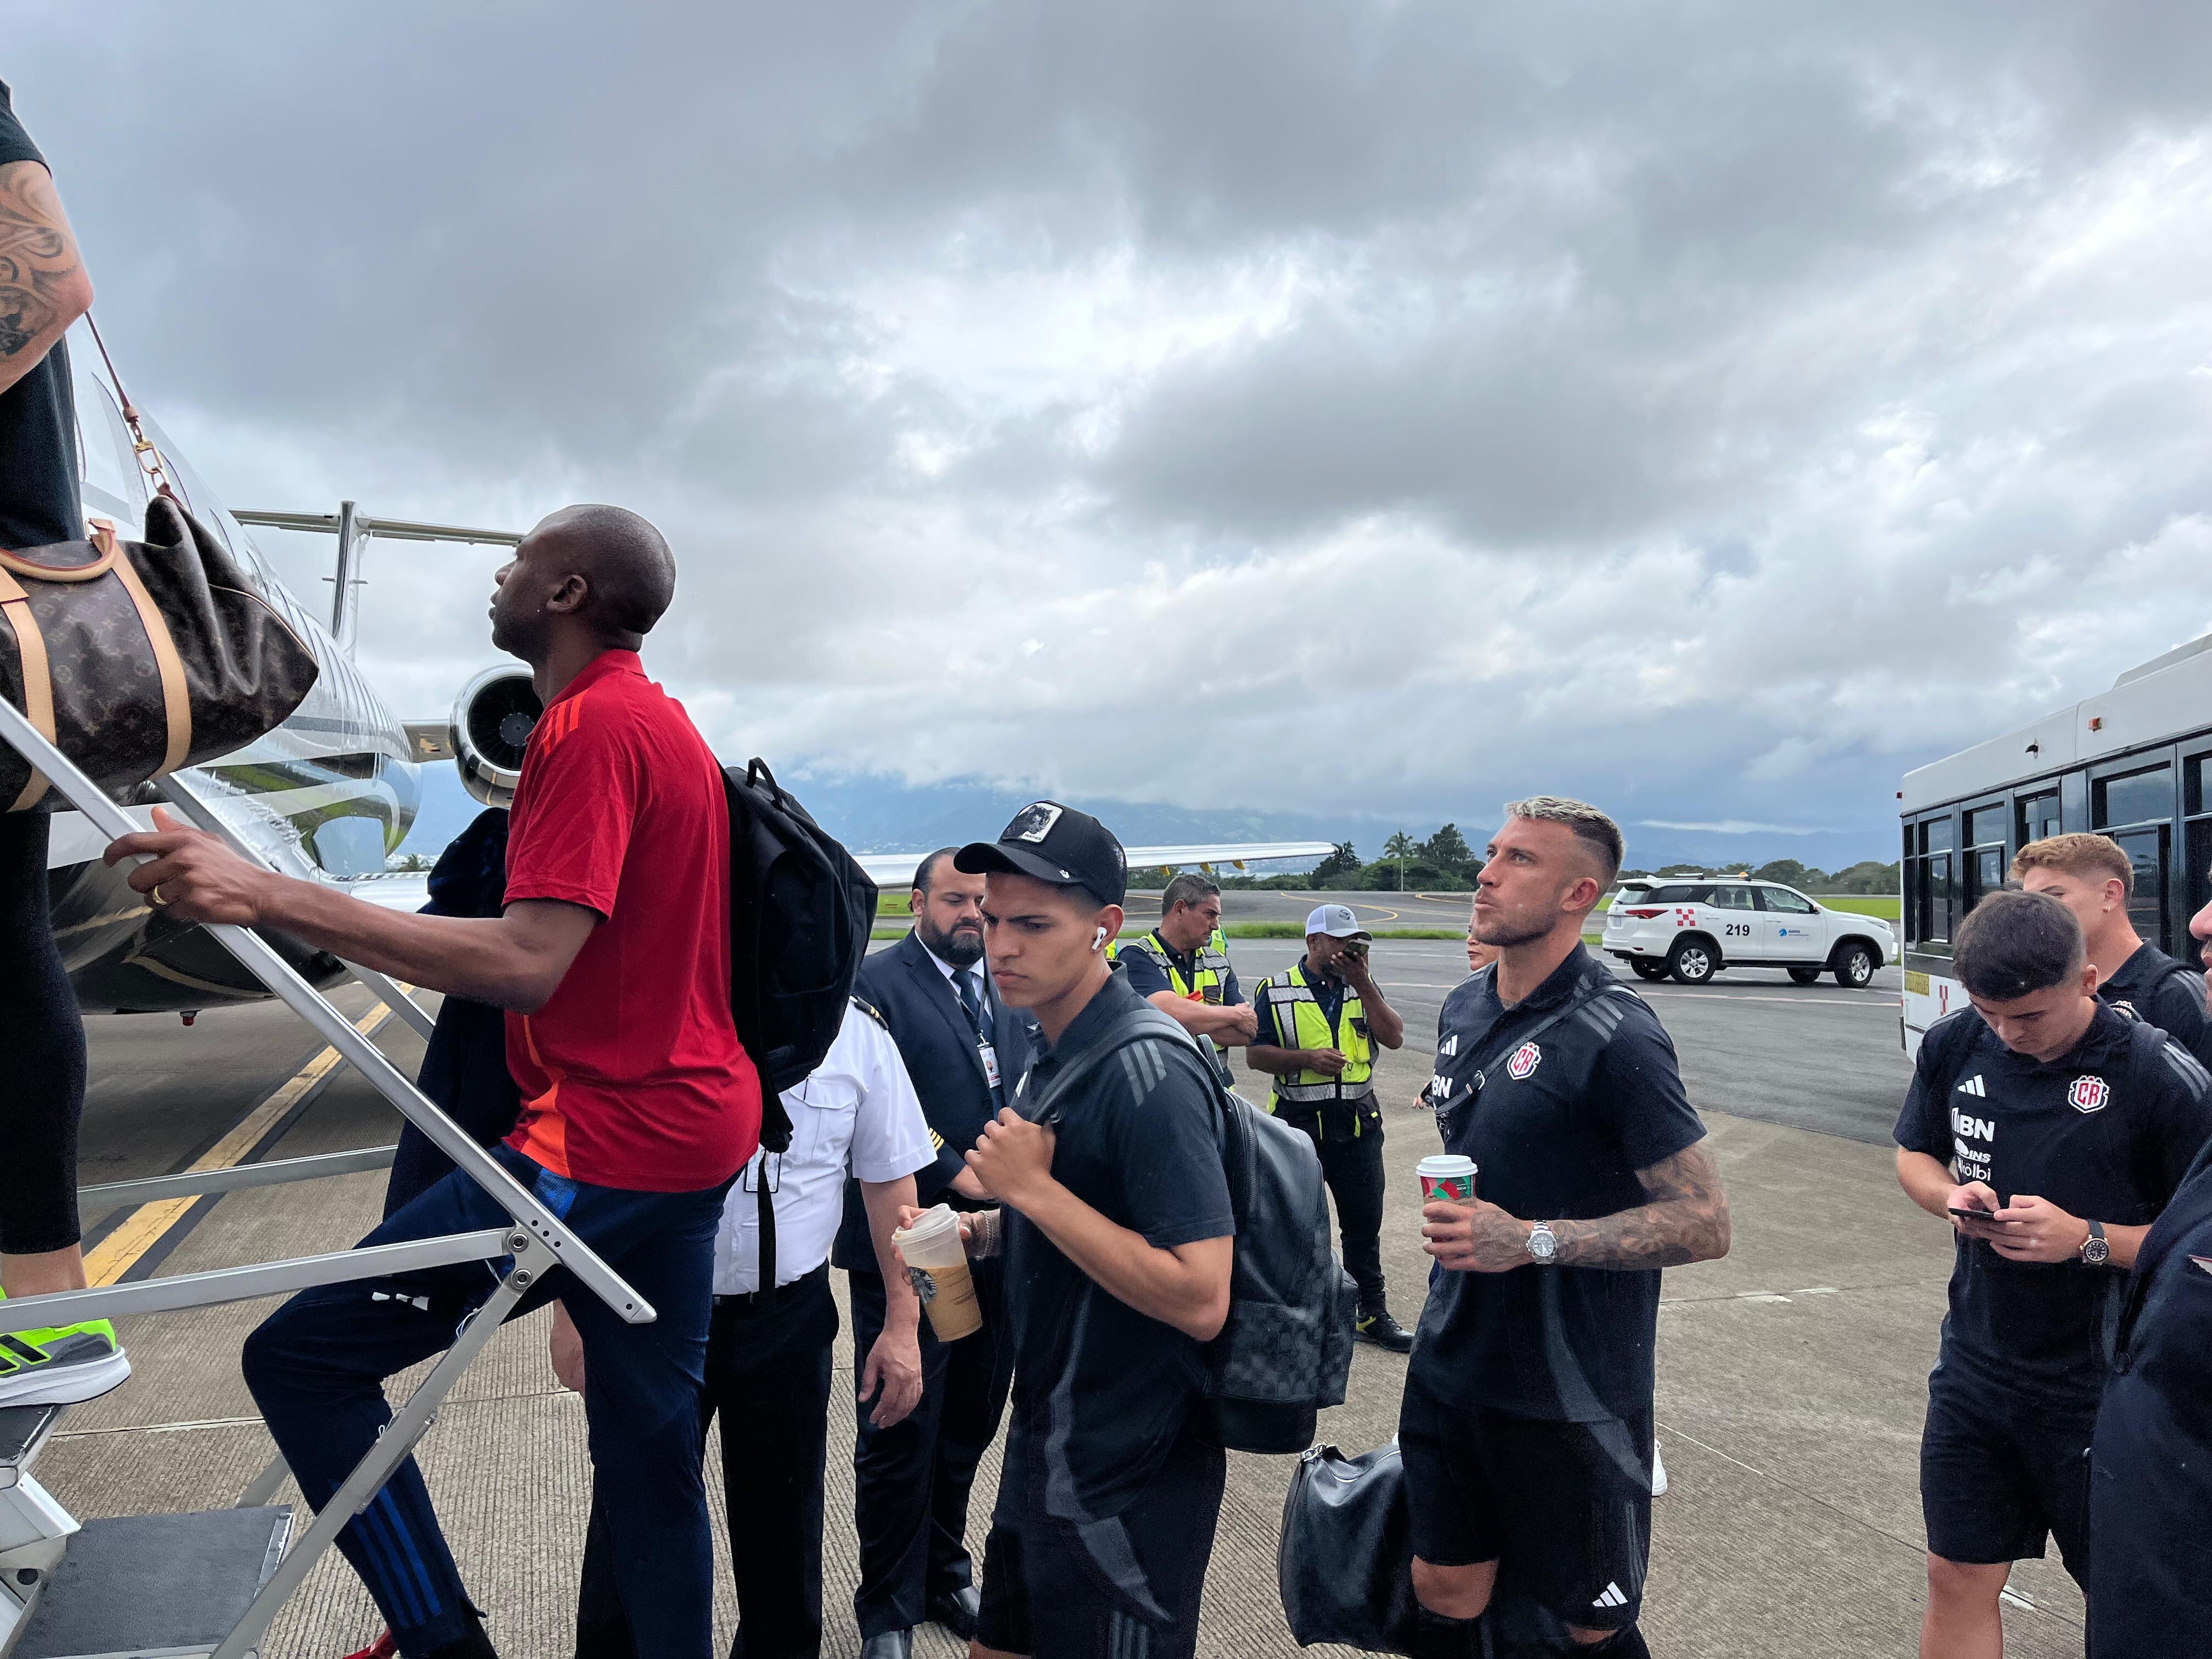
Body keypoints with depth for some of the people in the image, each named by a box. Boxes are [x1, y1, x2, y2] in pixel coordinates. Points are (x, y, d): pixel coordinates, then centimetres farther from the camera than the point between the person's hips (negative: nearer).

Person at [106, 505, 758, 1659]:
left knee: (303, 1354, -2)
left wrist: (269, 898, -27)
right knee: (651, 1445, 17)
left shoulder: (589, 726, -14)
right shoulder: (664, 722, 17)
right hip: (693, 1129, 10)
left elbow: (526, 963, -24)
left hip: (602, 1146, -10)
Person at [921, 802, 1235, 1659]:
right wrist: (986, 1232, 2)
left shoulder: (1148, 1074, -24)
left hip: (1127, 1479, -9)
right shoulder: (1056, 1057, 6)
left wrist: (1034, 1187, -26)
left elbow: (1200, 1299, -30)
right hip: (1047, 1445, 9)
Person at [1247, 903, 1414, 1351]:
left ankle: (1372, 1314, 22)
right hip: (1299, 1125, -3)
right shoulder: (1276, 991, -3)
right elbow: (1256, 1054, -6)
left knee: (1364, 1222, 10)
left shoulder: (1363, 989, 7)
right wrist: (1307, 1058, -19)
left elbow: (1394, 1038, -6)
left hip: (1359, 1124, 3)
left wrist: (1363, 983, -12)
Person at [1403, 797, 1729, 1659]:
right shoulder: (1463, 1011, 7)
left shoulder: (1612, 1033, -18)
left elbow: (1704, 1223, -19)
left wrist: (1530, 1241, -24)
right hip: (1449, 1371, 6)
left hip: (1570, 1398, -6)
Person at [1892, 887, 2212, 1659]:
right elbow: (1915, 1154, 10)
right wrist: (1950, 1196, -11)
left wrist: (2087, 1239, -26)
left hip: (2103, 1389, -4)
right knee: (1958, 1582, 15)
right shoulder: (1954, 1045, -5)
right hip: (1975, 1366, 4)